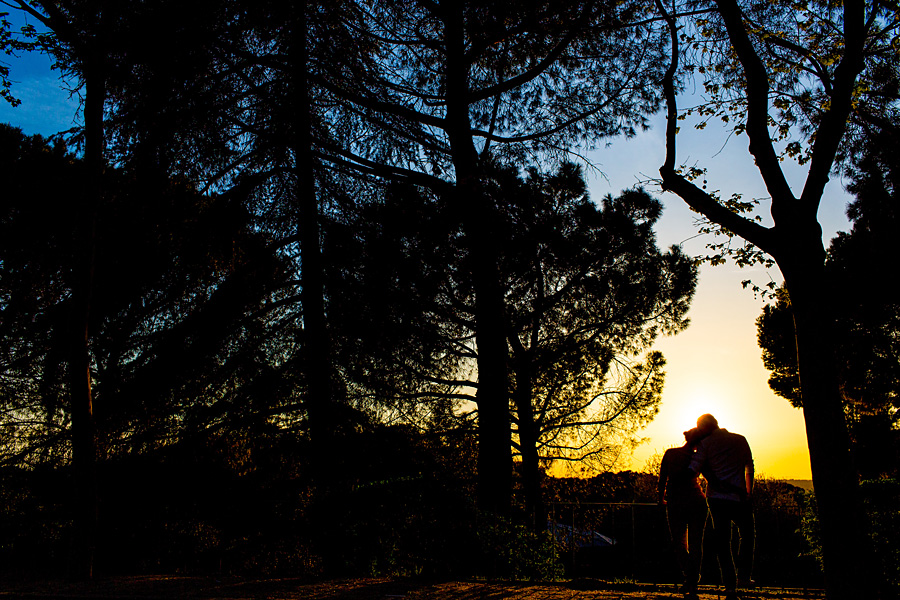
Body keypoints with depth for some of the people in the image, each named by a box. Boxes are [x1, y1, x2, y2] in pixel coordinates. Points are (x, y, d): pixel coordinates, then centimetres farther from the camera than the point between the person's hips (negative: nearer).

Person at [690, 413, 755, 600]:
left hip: (716, 498, 0)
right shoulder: (740, 440, 7)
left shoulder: (706, 444, -1)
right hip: (739, 498, 1)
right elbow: (750, 467, 14)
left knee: (722, 542, 5)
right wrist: (749, 491, 24)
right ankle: (743, 575, 11)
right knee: (747, 535, 21)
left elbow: (693, 469, -9)